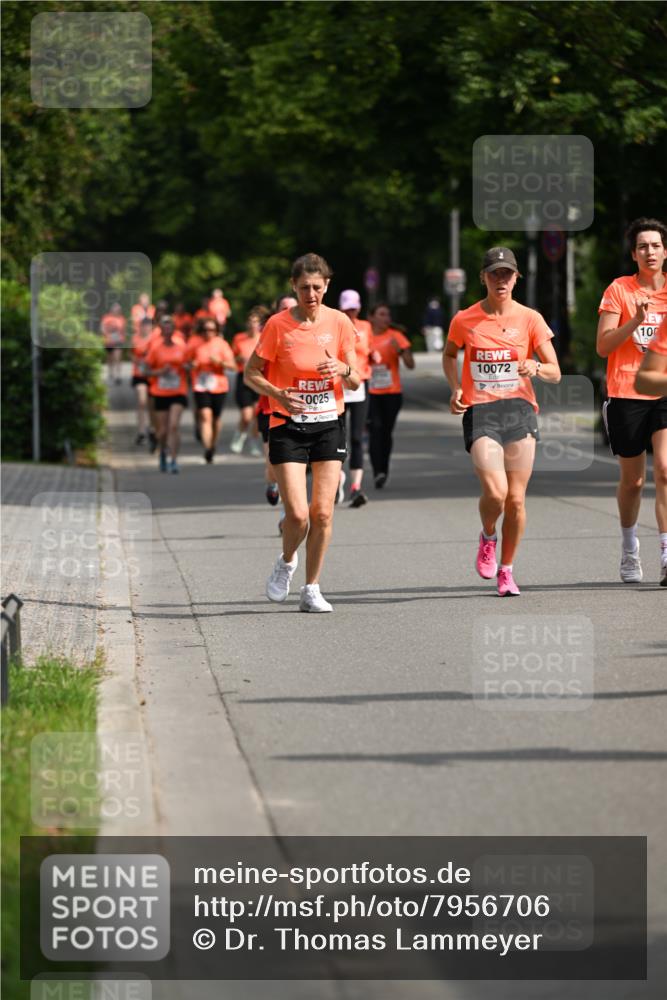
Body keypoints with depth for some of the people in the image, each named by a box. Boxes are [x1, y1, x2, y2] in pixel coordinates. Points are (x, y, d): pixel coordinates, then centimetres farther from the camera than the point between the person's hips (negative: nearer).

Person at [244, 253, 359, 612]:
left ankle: (311, 589, 11)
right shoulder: (278, 325, -7)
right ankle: (286, 563, 21)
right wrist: (277, 393, -19)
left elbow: (355, 381, 5)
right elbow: (251, 373, -1)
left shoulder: (339, 323, -1)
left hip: (328, 424, 2)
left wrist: (343, 370, -18)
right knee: (297, 515, -11)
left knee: (323, 514, -2)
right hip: (288, 426, -2)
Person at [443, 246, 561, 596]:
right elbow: (449, 354, 23)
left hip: (519, 410, 1)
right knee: (495, 492, -19)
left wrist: (536, 368, -19)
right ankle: (487, 538, 15)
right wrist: (456, 389, 7)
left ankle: (506, 570, 18)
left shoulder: (530, 319, 2)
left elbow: (555, 373, 4)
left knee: (516, 498, -1)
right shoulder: (464, 320, 3)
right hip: (479, 411, -1)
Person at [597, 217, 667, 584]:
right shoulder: (619, 289, 0)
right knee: (632, 480, 8)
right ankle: (629, 548, 33)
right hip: (626, 395, -1)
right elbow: (603, 346, -5)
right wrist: (635, 320, -18)